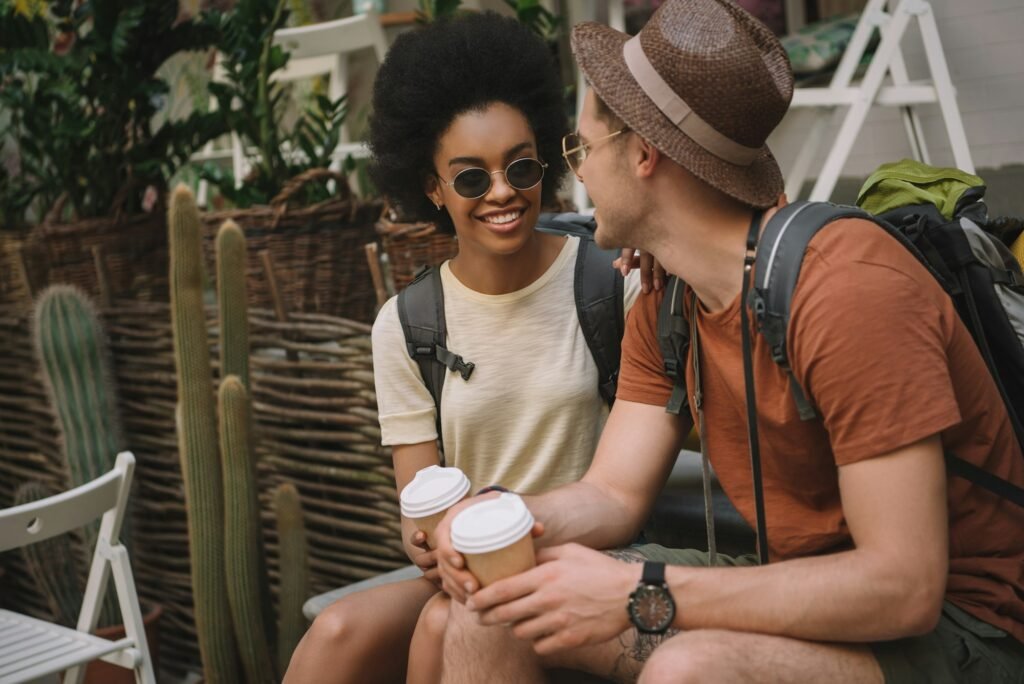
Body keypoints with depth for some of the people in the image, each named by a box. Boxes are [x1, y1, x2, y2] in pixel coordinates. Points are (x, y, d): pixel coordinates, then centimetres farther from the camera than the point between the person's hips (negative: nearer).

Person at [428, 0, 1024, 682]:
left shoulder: (848, 288, -26)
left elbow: (904, 587, -28)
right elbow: (612, 494, 3)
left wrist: (639, 594, -29)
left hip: (946, 617, -7)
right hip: (802, 590, 8)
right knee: (492, 609, -2)